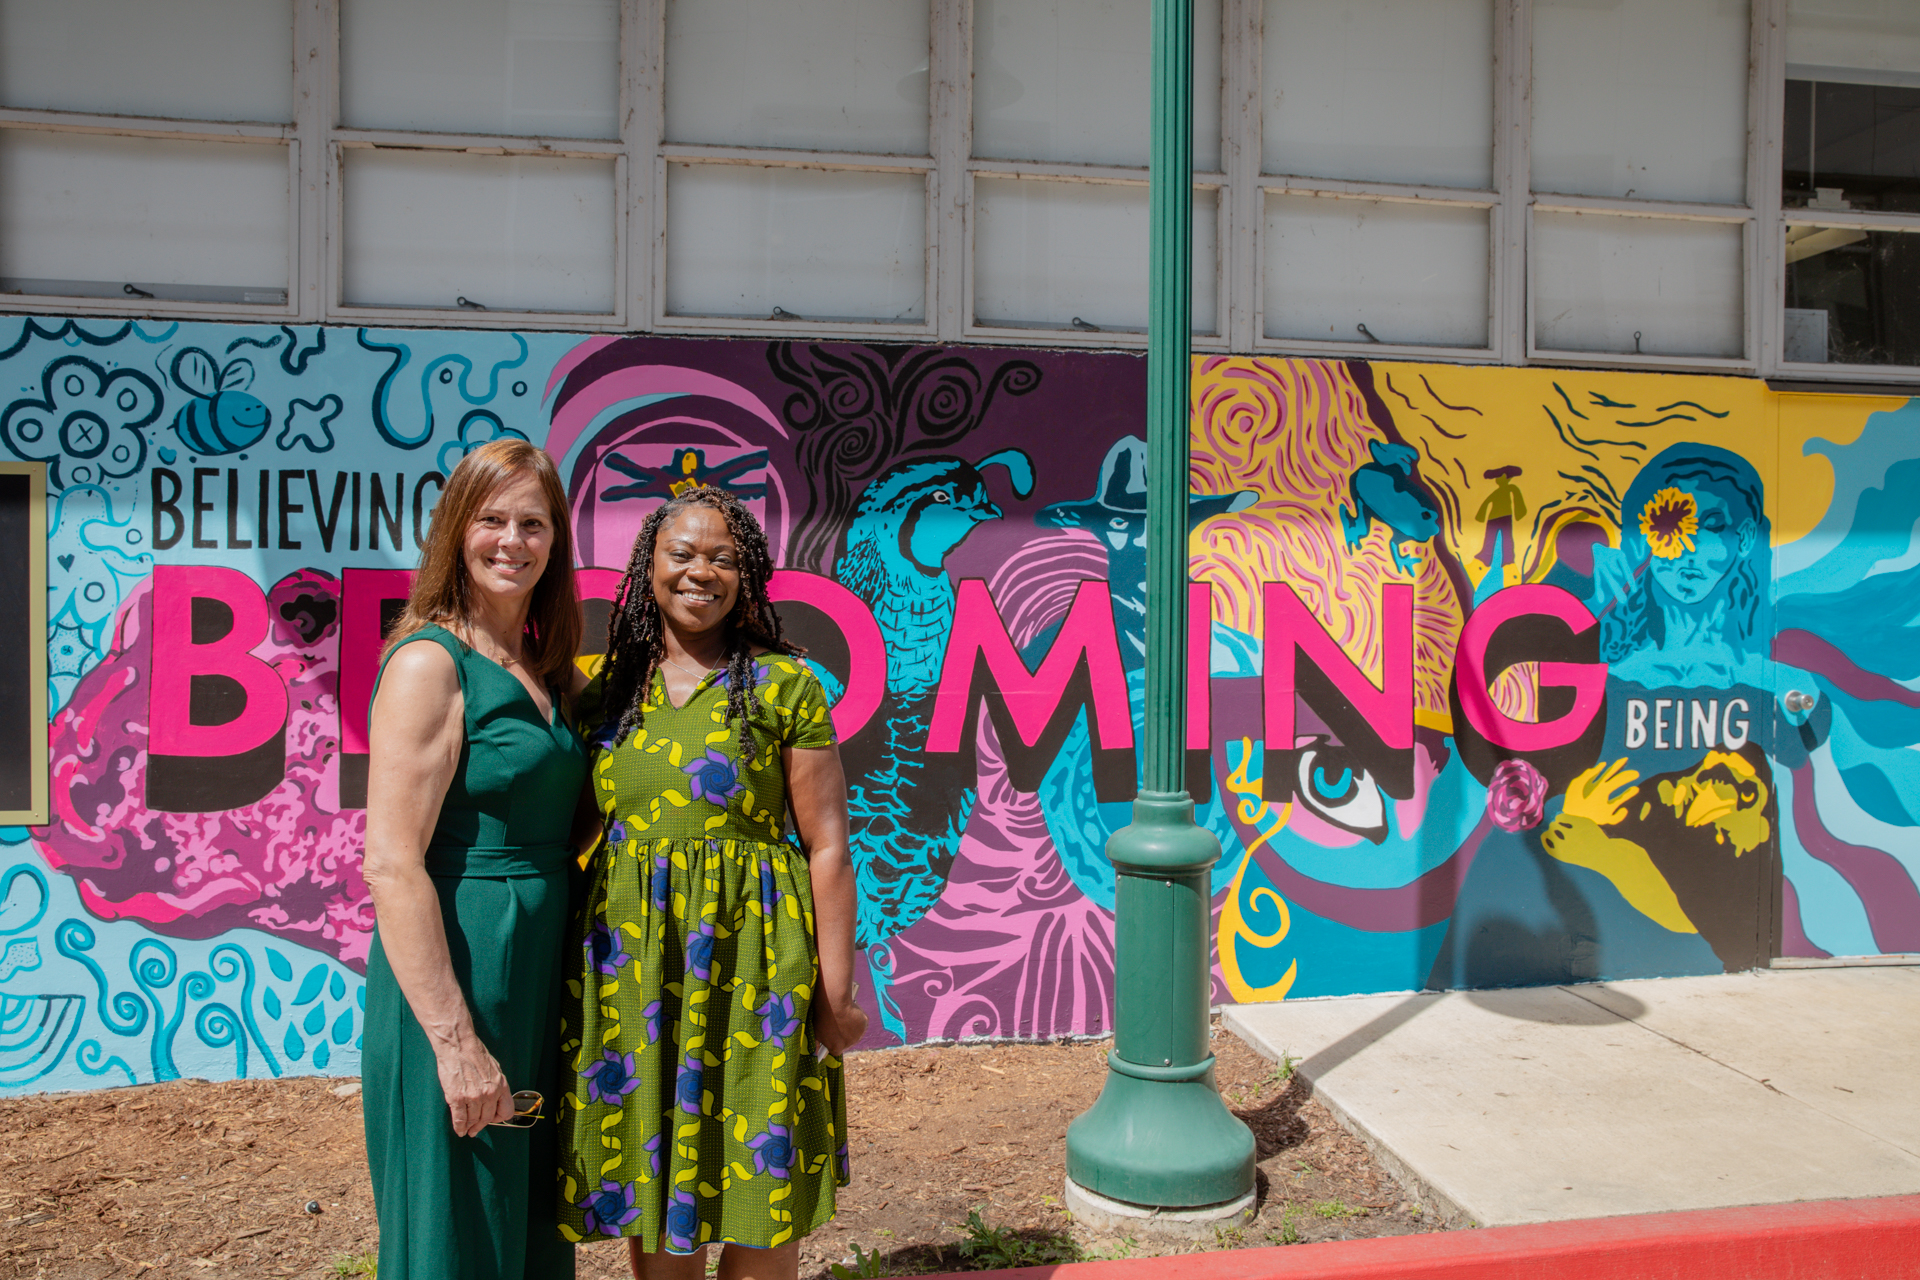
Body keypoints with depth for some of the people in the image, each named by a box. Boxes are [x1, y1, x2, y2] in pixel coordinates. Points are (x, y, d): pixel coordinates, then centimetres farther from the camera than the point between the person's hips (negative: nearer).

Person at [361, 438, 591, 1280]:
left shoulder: (549, 673, 10)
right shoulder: (430, 662, -13)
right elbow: (392, 866, -19)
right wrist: (454, 1040, -21)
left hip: (539, 982, 8)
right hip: (456, 989, -8)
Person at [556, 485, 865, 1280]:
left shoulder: (785, 686, -4)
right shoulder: (604, 698, 7)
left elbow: (827, 846, -6)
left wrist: (836, 991, -9)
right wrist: (573, 976, 6)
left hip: (750, 964, -3)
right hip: (631, 969, 3)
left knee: (756, 1188, 6)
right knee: (648, 1180, 14)